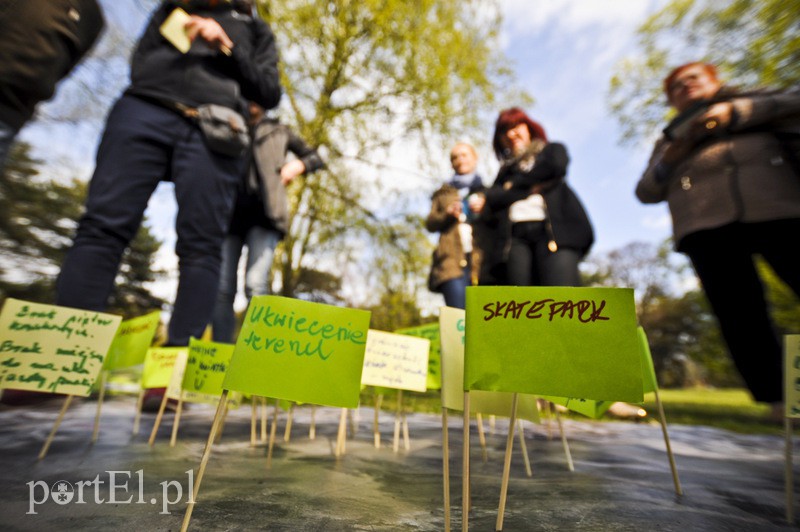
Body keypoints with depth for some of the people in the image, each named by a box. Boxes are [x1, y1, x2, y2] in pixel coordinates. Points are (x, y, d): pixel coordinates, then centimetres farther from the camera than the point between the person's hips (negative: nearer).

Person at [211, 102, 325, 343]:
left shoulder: (278, 131, 24)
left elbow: (315, 157, 23)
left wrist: (296, 166, 4)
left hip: (262, 212, -2)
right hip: (229, 211, 3)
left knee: (255, 285, -19)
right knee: (222, 289, -6)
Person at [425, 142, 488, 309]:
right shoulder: (443, 193, 26)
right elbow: (430, 223, 13)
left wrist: (484, 209, -4)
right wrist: (448, 214, -6)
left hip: (480, 259, 1)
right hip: (452, 259, -1)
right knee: (458, 312, -15)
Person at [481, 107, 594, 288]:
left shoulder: (552, 150, 25)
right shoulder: (506, 169, 29)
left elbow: (557, 167, -1)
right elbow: (492, 199, 9)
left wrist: (514, 184, 7)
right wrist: (530, 188, 1)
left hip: (555, 230, -2)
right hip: (515, 236, 2)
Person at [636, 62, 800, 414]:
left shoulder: (755, 100, 31)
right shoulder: (670, 137, 32)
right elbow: (646, 192, 19)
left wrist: (735, 112, 1)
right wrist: (670, 157, 2)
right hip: (705, 222, 1)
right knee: (738, 314, -9)